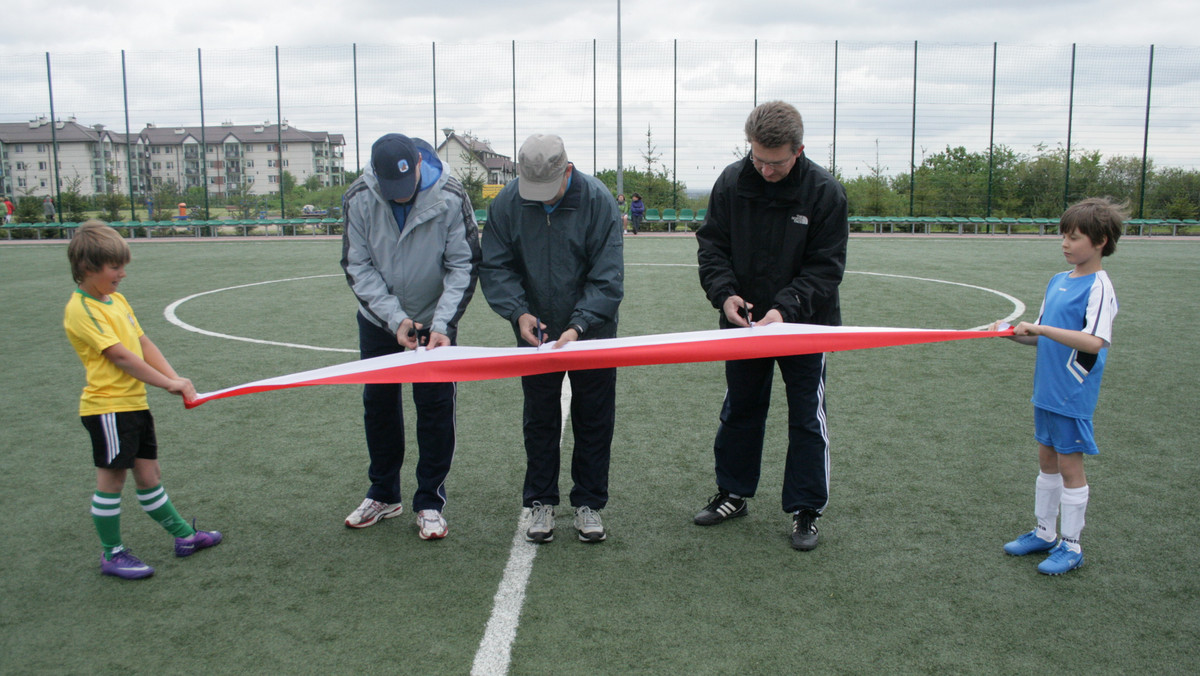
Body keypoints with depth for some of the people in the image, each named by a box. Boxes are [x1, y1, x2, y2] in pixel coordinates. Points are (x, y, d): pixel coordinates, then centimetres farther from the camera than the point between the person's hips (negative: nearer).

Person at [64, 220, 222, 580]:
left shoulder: (117, 300, 13)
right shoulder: (81, 309, -15)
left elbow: (144, 344, 9)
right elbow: (120, 356, -19)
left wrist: (176, 378, -3)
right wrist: (168, 383, -17)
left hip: (135, 402, 8)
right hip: (107, 406, -8)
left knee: (149, 475, 16)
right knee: (111, 479, 3)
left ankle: (184, 535, 26)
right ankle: (112, 554, 16)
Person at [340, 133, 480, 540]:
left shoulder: (450, 197, -20)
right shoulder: (359, 198, -16)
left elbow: (464, 265, -15)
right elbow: (357, 266, -11)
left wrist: (442, 324, -26)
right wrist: (394, 317, -23)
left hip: (434, 322, -2)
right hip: (379, 320, 2)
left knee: (436, 407, -2)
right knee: (378, 404, 11)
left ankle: (430, 503, 13)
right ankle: (384, 496, 28)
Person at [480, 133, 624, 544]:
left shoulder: (597, 200, -18)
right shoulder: (507, 203, -11)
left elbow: (607, 277, -18)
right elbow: (495, 267, -7)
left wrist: (579, 326, -29)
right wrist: (519, 312, -23)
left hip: (592, 334, -1)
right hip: (536, 333, 2)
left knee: (594, 420, 7)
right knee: (539, 420, 9)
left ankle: (588, 503, 21)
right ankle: (540, 502, 22)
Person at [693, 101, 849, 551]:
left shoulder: (825, 193, -14)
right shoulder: (731, 182, -7)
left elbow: (826, 268, -13)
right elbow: (711, 244, -1)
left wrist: (785, 307, -27)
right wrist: (724, 293, -18)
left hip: (805, 324, -3)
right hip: (743, 321, 3)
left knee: (807, 419, 4)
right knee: (740, 410, 16)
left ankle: (806, 510, 19)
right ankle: (733, 494, 32)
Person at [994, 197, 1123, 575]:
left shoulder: (1099, 287, -15)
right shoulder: (1058, 281, 9)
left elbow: (1094, 342, -27)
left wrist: (1041, 328, -29)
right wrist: (1014, 333, -2)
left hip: (1074, 395, -8)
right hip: (1046, 389, 8)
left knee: (1070, 465, 2)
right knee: (1047, 461, 16)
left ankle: (1071, 547, 16)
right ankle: (1044, 533, 30)